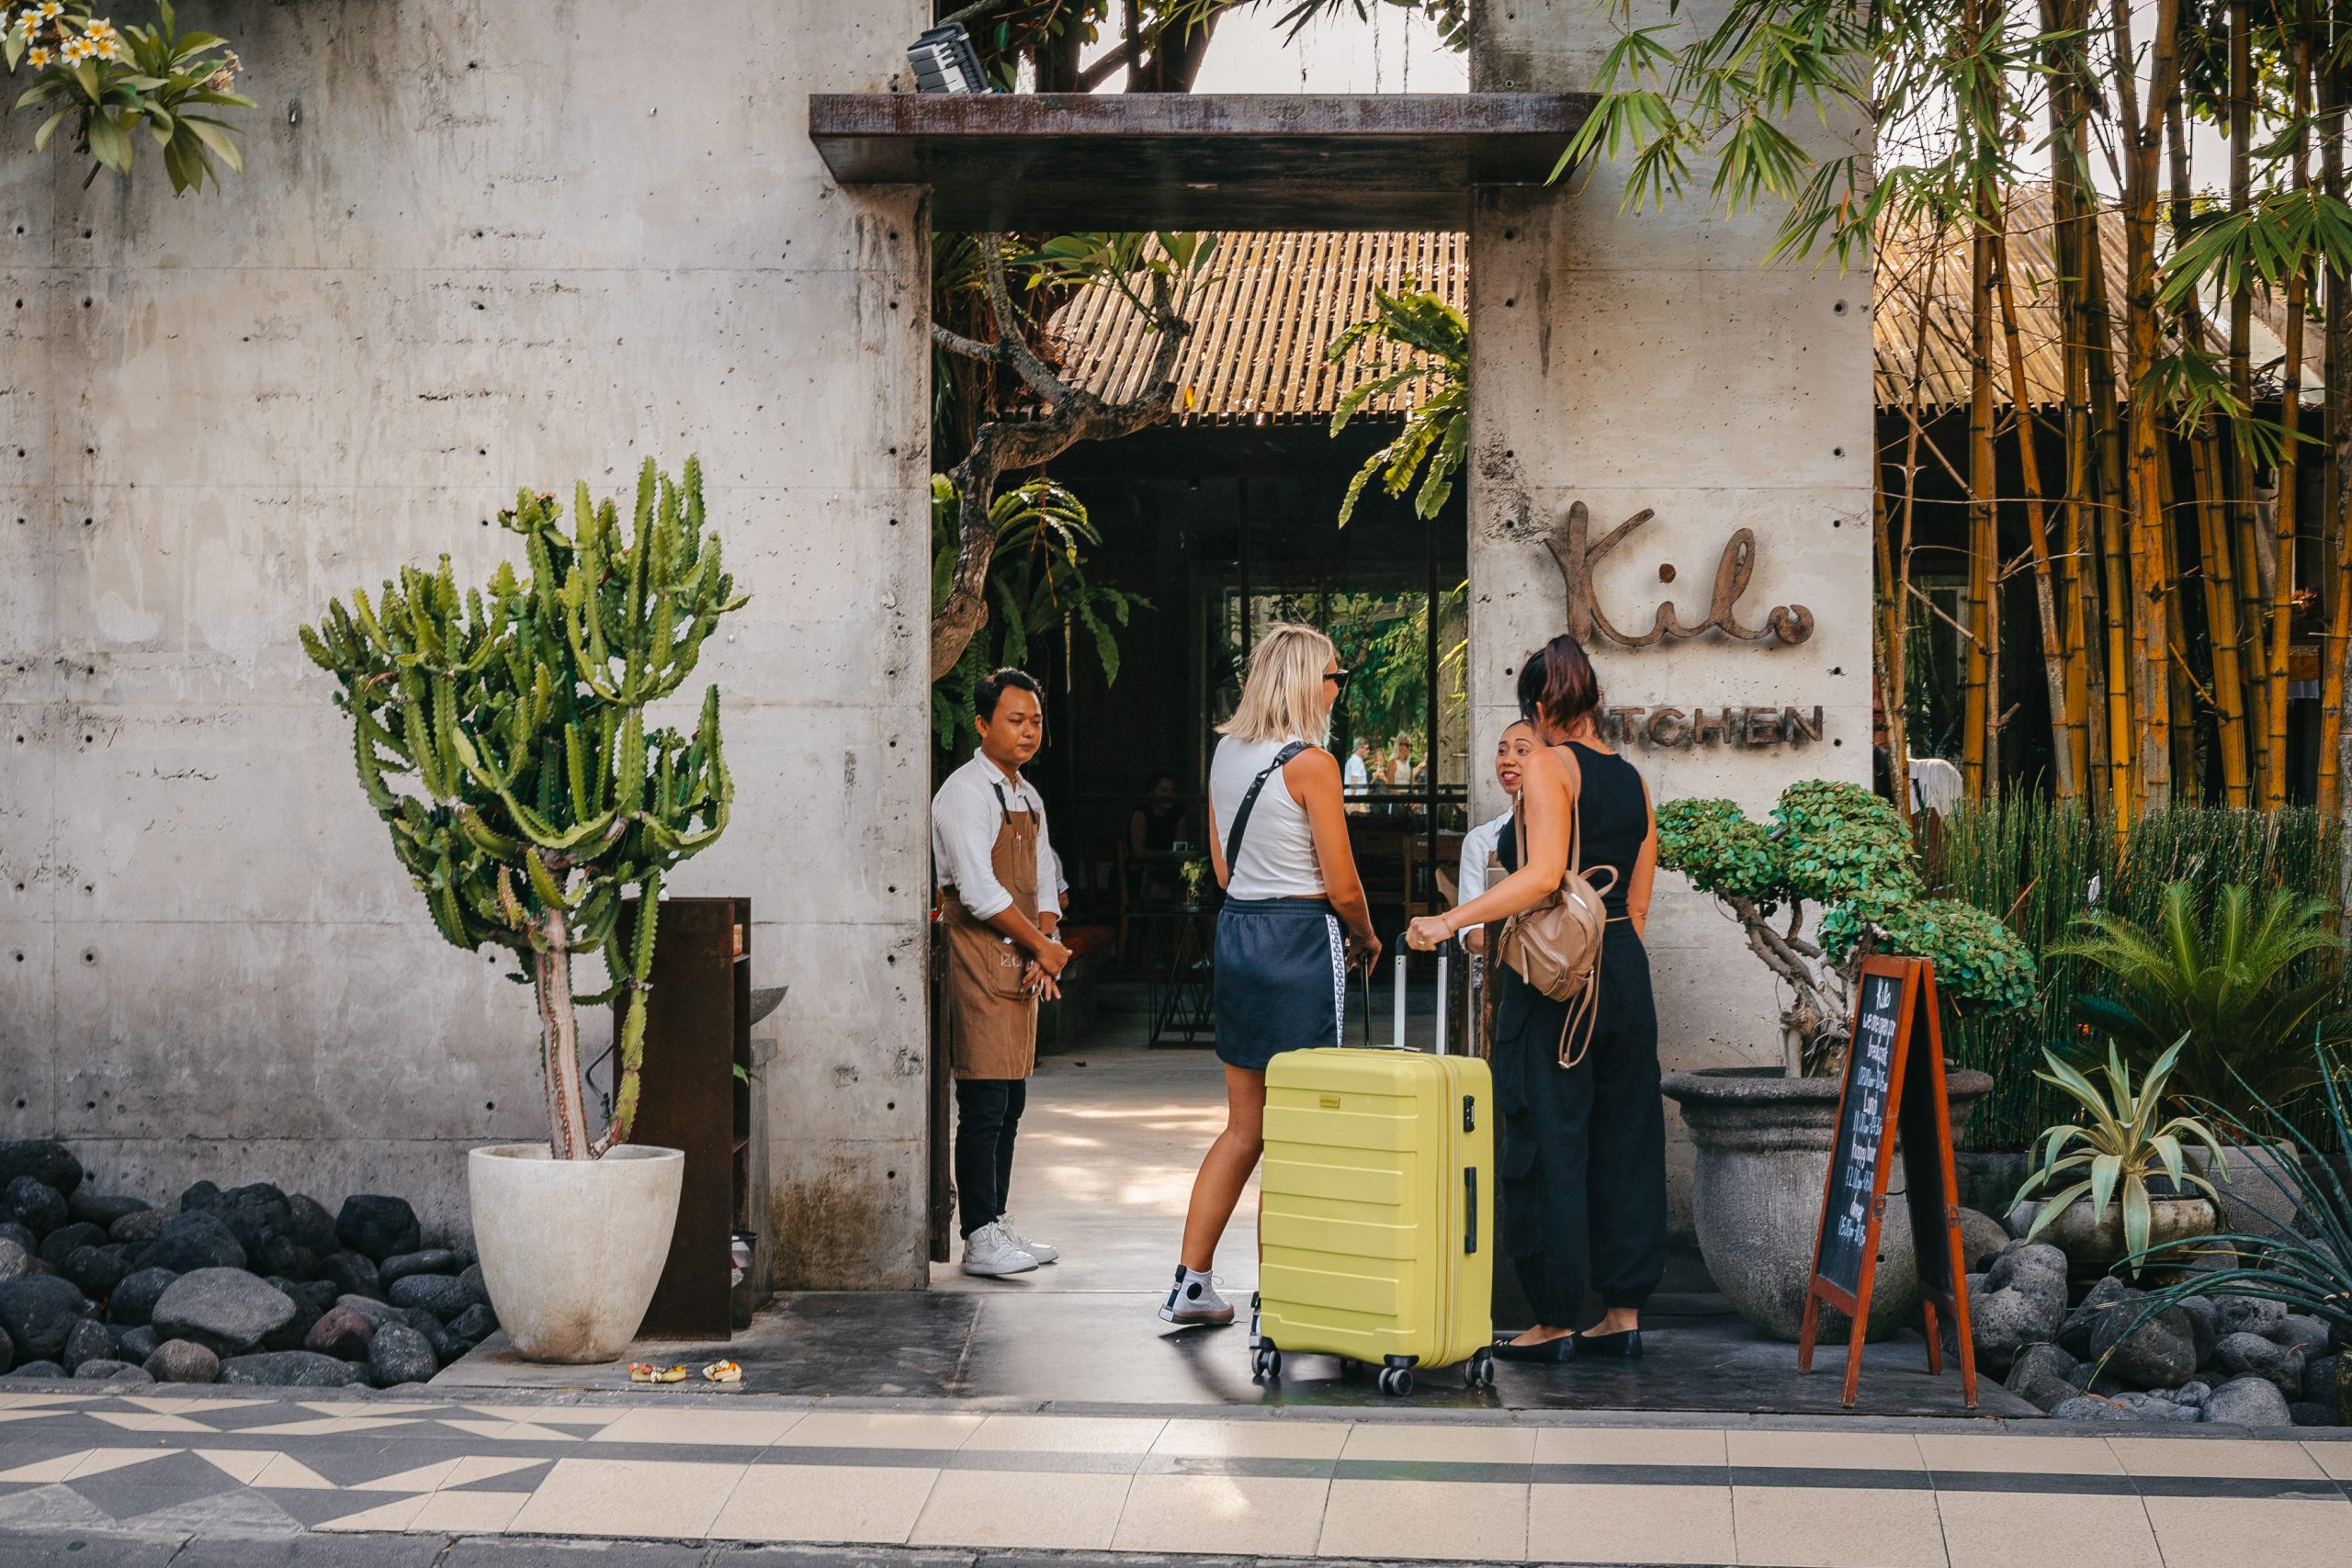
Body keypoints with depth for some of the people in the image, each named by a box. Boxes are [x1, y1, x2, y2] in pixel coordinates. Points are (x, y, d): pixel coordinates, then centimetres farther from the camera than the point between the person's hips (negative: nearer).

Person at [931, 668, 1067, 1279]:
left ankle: (997, 1223, 17)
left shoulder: (1028, 797, 17)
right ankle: (979, 1240, -8)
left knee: (1011, 1102, 10)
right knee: (984, 1105, -10)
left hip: (1021, 962, 9)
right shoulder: (965, 792, -10)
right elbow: (980, 891, -17)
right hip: (977, 959, -8)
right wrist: (1044, 946, -9)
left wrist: (1042, 957, -1)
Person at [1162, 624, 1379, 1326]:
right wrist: (1366, 938, 7)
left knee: (1245, 1127, 14)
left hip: (1235, 927, 7)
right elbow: (1342, 885, -11)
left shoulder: (1224, 754, 9)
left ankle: (1191, 1281, 12)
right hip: (1301, 939, -7)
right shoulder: (1312, 764, -13)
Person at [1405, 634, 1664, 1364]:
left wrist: (1449, 921, -23)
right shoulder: (1633, 780, 12)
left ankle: (1555, 1323, 6)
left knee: (1549, 1146, 1)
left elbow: (1542, 875, -22)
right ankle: (1623, 1313, 16)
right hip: (1626, 974, 7)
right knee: (1623, 1141, 11)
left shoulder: (1547, 765, -9)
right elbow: (1637, 903, 13)